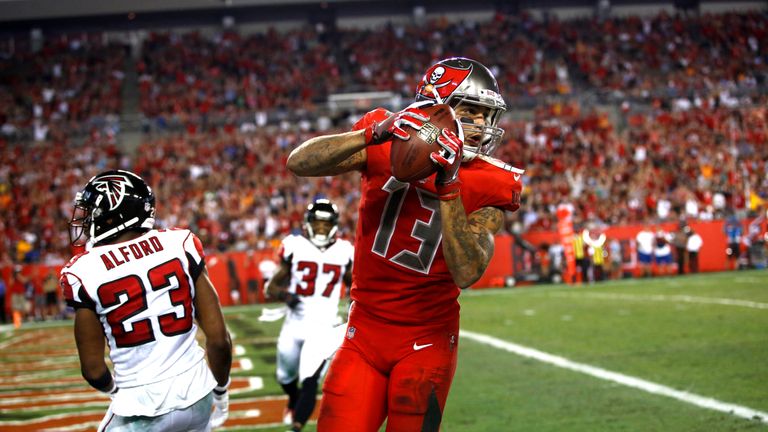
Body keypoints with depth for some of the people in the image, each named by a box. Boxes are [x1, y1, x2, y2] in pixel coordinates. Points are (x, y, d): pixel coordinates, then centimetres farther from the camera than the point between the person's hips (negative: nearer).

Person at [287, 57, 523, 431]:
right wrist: (373, 134, -31)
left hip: (427, 342, -1)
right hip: (365, 334, 1)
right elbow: (299, 163, -18)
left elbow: (466, 274, -21)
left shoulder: (487, 187, -9)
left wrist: (448, 185, -28)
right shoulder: (386, 148, -7)